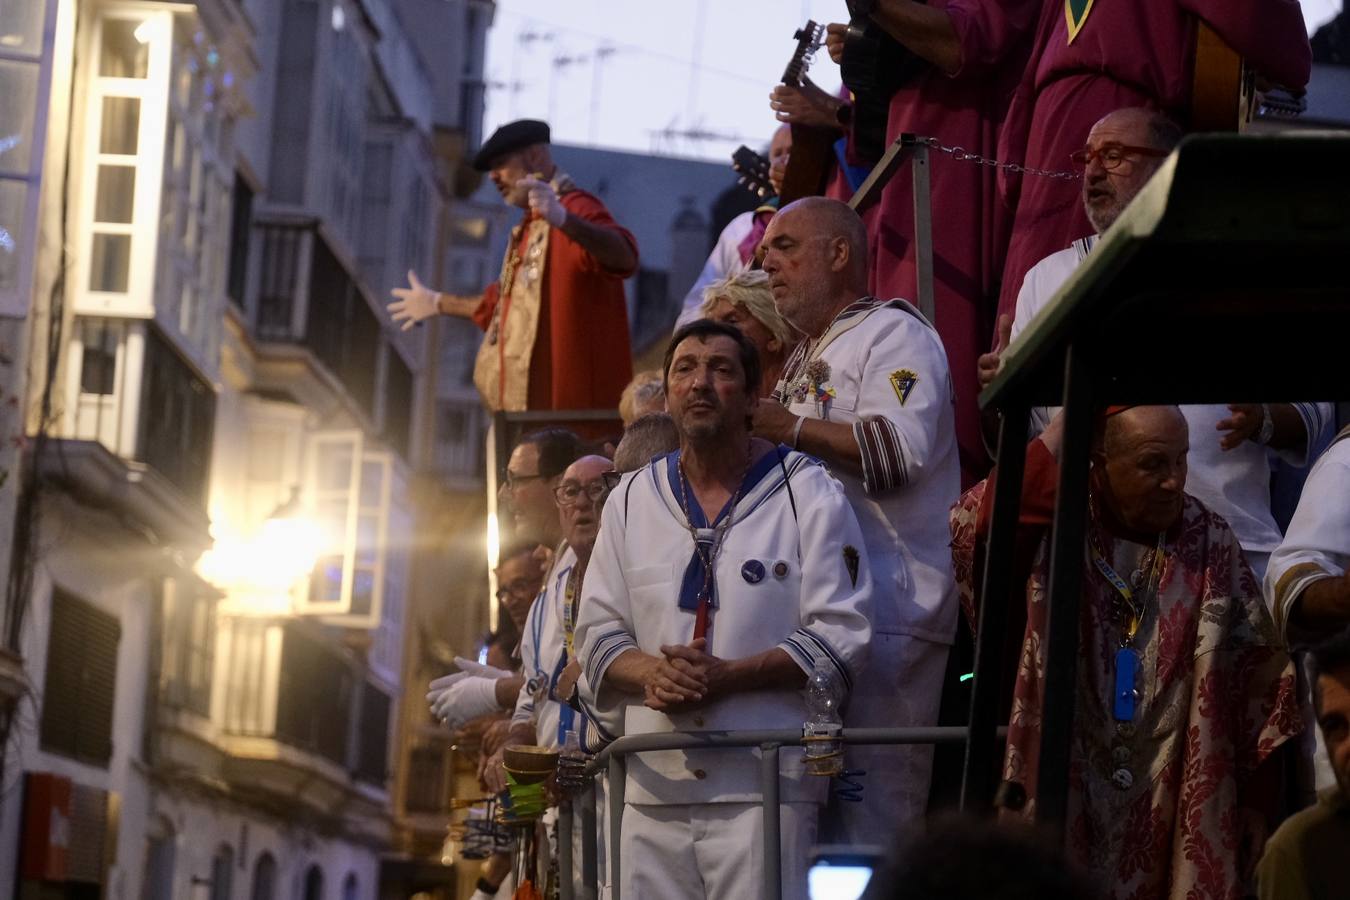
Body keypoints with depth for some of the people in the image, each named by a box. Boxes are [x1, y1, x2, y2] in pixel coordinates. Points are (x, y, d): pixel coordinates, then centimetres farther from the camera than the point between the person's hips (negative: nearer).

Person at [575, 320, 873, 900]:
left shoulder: (807, 492, 3)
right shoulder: (632, 500, 16)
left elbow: (841, 638, -4)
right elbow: (598, 635, 14)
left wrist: (725, 676, -14)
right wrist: (652, 674, -9)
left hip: (765, 786, -4)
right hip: (653, 787, 4)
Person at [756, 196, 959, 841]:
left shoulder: (893, 333, -2)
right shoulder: (804, 361, 27)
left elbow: (900, 449, -19)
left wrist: (787, 427, -17)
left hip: (885, 616, -9)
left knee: (872, 823, -13)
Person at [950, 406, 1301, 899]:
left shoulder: (1210, 543, -1)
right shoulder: (1052, 529, -5)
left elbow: (1259, 677, 4)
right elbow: (974, 526, -27)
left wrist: (1256, 797, 3)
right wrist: (1060, 428, -20)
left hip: (1175, 811, 1)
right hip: (1059, 798, -1)